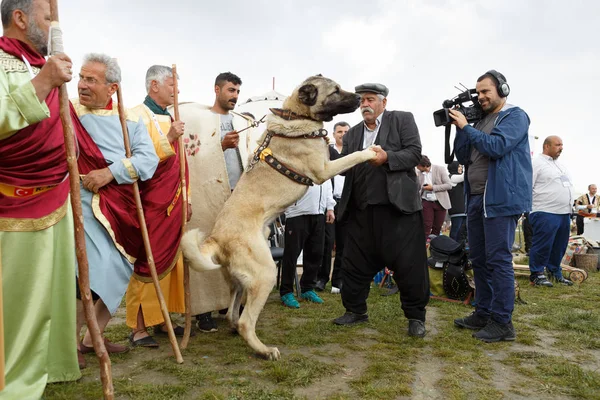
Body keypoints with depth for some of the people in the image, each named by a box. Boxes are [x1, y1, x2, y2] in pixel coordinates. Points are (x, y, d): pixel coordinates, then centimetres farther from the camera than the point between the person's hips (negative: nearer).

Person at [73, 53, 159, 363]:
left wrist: (110, 172, -18)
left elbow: (149, 158, -4)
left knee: (120, 273, 10)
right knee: (97, 273, -16)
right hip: (87, 204, -4)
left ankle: (93, 337, 27)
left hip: (124, 208, 5)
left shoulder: (130, 119, 9)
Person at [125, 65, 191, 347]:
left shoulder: (169, 118, 18)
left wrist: (186, 198, 16)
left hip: (173, 205, 8)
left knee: (170, 261, 10)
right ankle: (138, 327, 7)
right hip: (151, 205, -8)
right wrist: (169, 138, -24)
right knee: (148, 263, -4)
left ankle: (161, 319, 22)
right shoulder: (138, 115, -7)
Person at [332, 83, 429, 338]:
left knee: (409, 263, 1)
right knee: (355, 262, 10)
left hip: (398, 205, -4)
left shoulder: (403, 120, 5)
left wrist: (387, 157, -21)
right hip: (361, 209, 5)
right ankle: (355, 310, 28)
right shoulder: (352, 134, 17)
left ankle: (416, 316, 17)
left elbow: (414, 153, -6)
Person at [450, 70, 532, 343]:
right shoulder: (481, 121, 19)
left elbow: (497, 147, -19)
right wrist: (459, 128, 2)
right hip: (476, 198, 8)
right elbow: (464, 157, 12)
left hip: (501, 198, -8)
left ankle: (502, 322, 2)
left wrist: (466, 127, -12)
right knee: (479, 259, 11)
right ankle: (483, 313, 21)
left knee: (498, 260, -7)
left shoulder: (515, 116, -2)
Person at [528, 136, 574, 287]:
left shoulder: (559, 164, 20)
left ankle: (555, 272, 24)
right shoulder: (537, 163, -7)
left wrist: (569, 206, 20)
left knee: (559, 246, 13)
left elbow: (568, 185, 27)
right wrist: (531, 208, -15)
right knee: (542, 245, -5)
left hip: (564, 212, 9)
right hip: (546, 213, -8)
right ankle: (536, 275, 5)